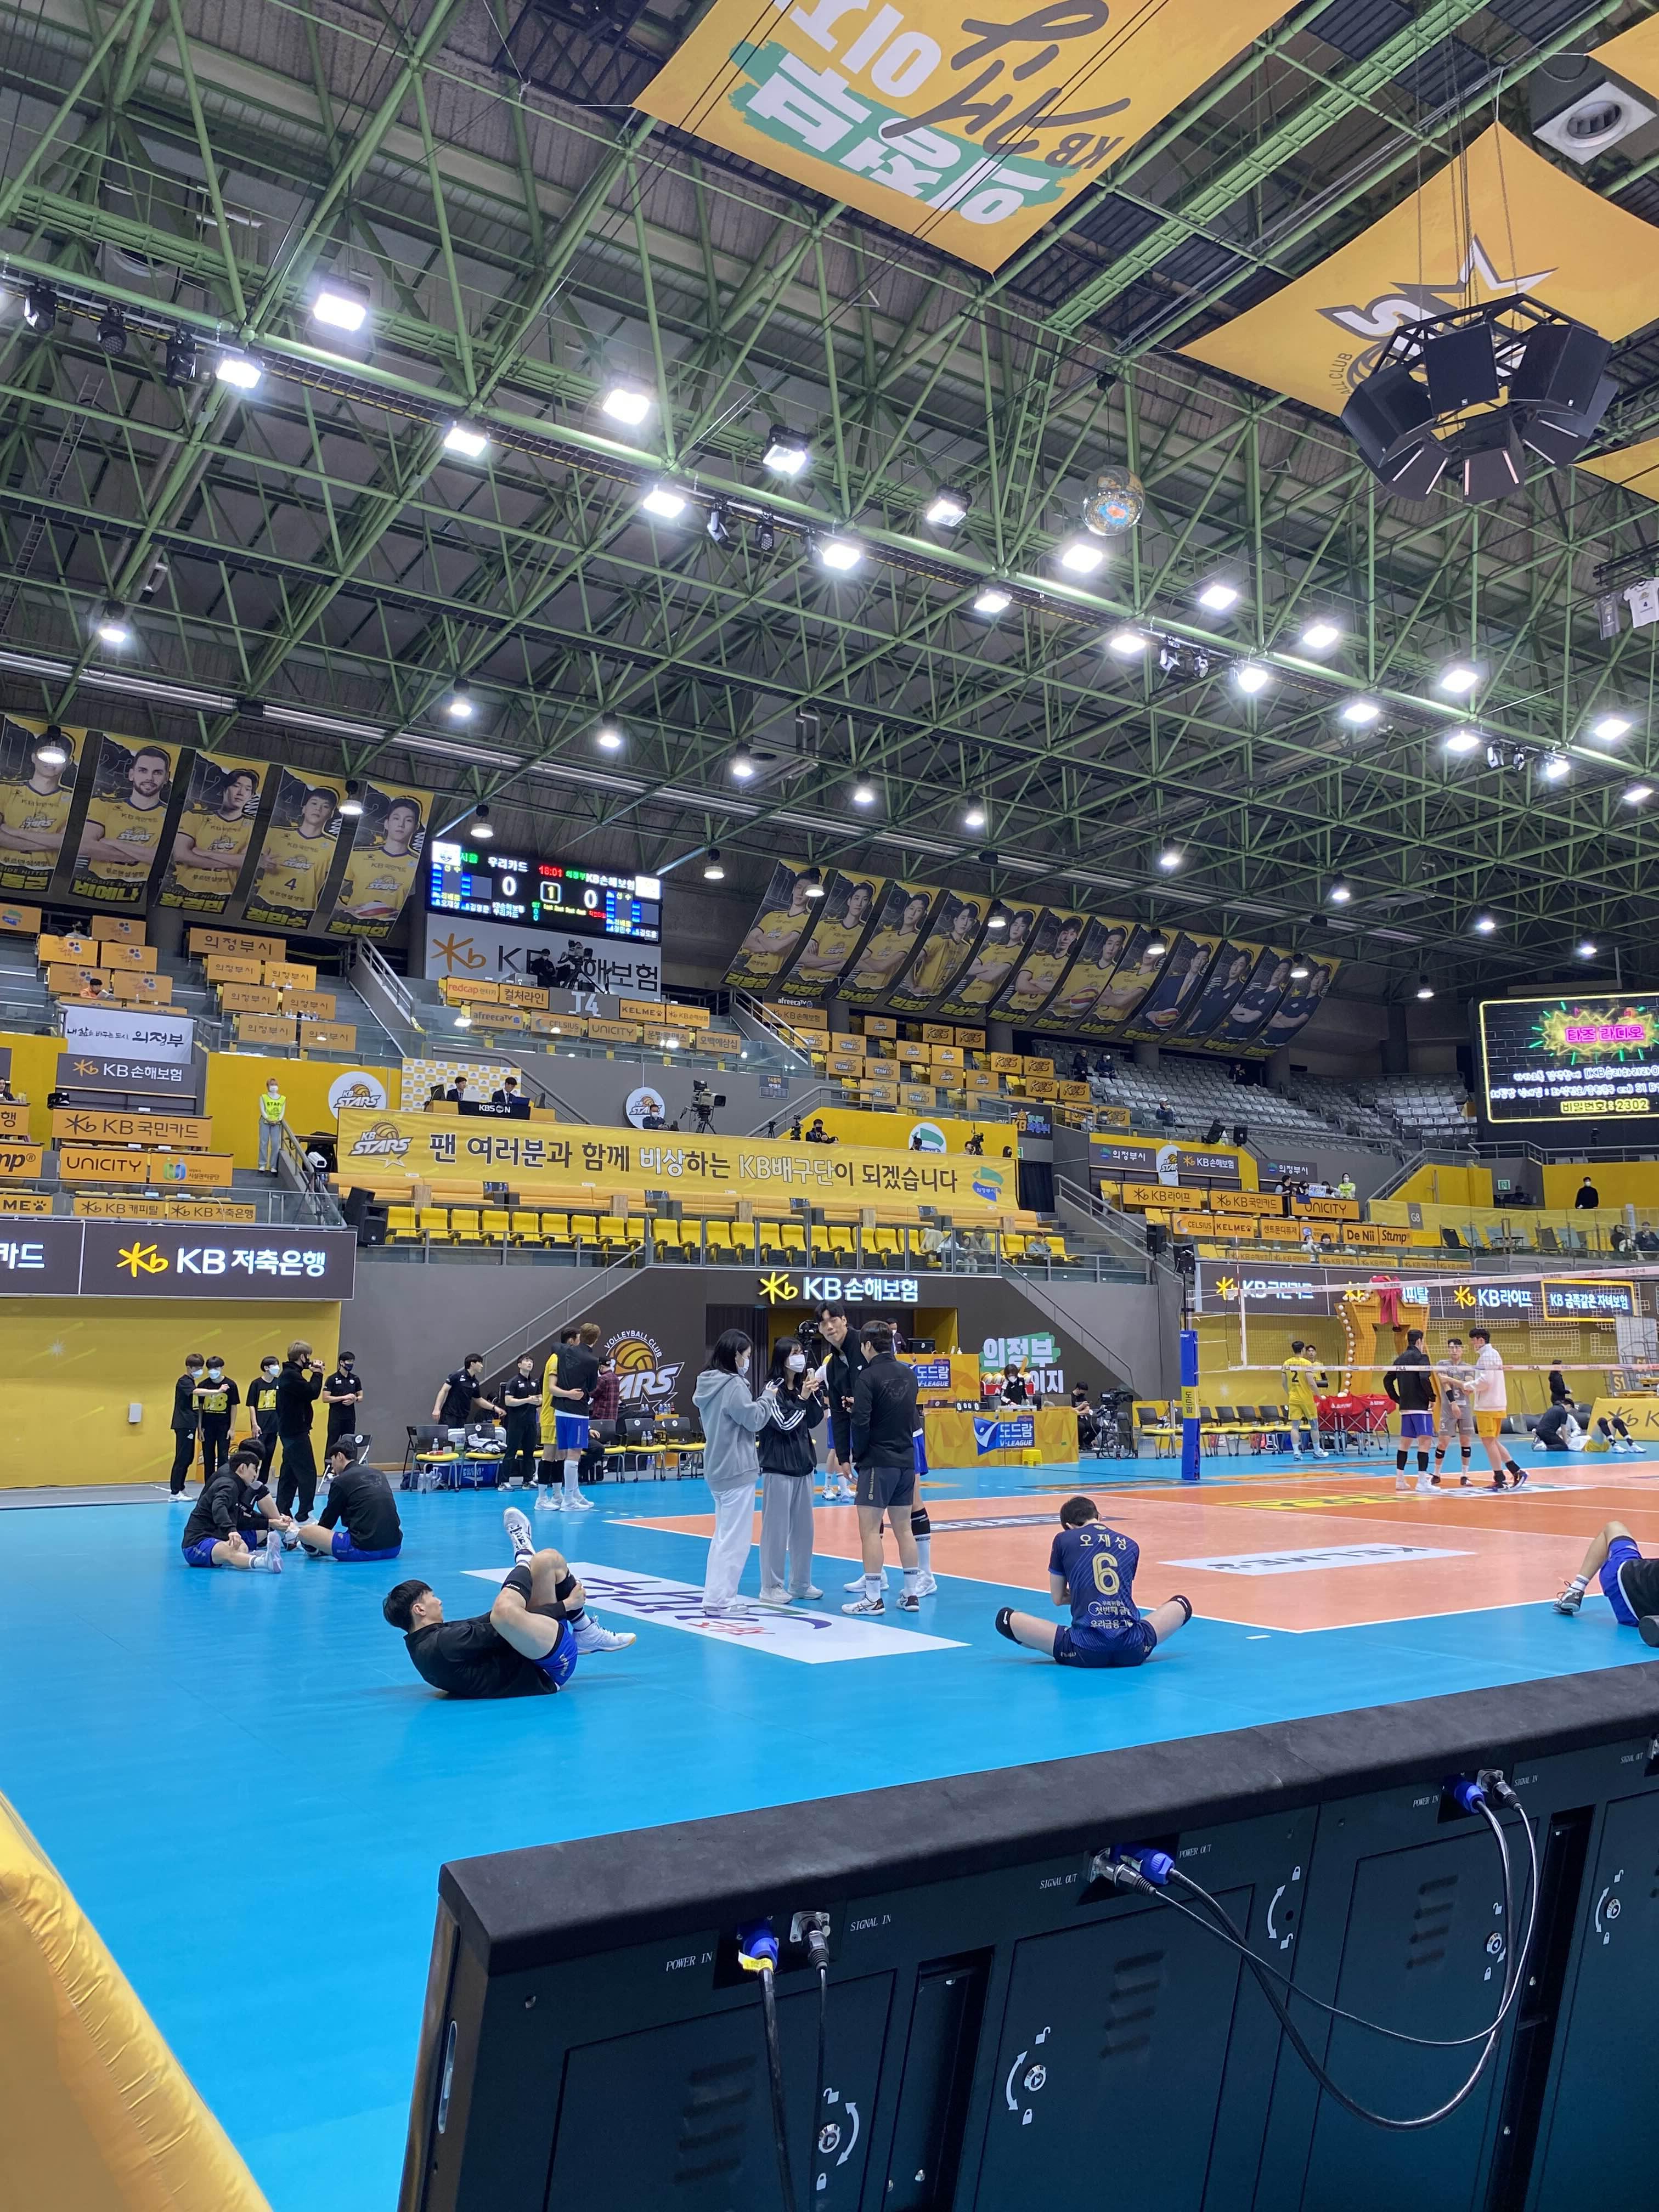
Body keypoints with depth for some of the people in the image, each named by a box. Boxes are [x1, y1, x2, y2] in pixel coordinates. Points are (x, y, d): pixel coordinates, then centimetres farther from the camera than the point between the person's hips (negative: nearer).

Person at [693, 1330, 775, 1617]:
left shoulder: (708, 1383, 9)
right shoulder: (733, 1385, -19)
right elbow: (754, 1419, -15)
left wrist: (761, 1399, 9)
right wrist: (767, 1397, 0)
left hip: (717, 1469, 10)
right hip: (737, 1469, -10)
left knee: (722, 1535, 18)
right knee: (735, 1538, -2)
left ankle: (714, 1596, 22)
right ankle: (720, 1601, 0)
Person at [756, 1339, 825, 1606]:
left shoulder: (802, 1386, 8)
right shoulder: (773, 1388, -11)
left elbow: (814, 1421, 8)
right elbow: (784, 1423, -16)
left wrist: (815, 1393, -4)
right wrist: (802, 1398, -14)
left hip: (803, 1465, 7)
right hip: (778, 1467, -7)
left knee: (803, 1527, 11)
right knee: (776, 1528, -3)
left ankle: (800, 1583, 21)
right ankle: (771, 1587, 5)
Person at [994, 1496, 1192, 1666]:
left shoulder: (1063, 1540, 8)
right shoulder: (1131, 1545, 16)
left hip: (1086, 1653, -2)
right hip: (1133, 1651, 2)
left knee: (1006, 1618, 11)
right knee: (1182, 1604, 28)